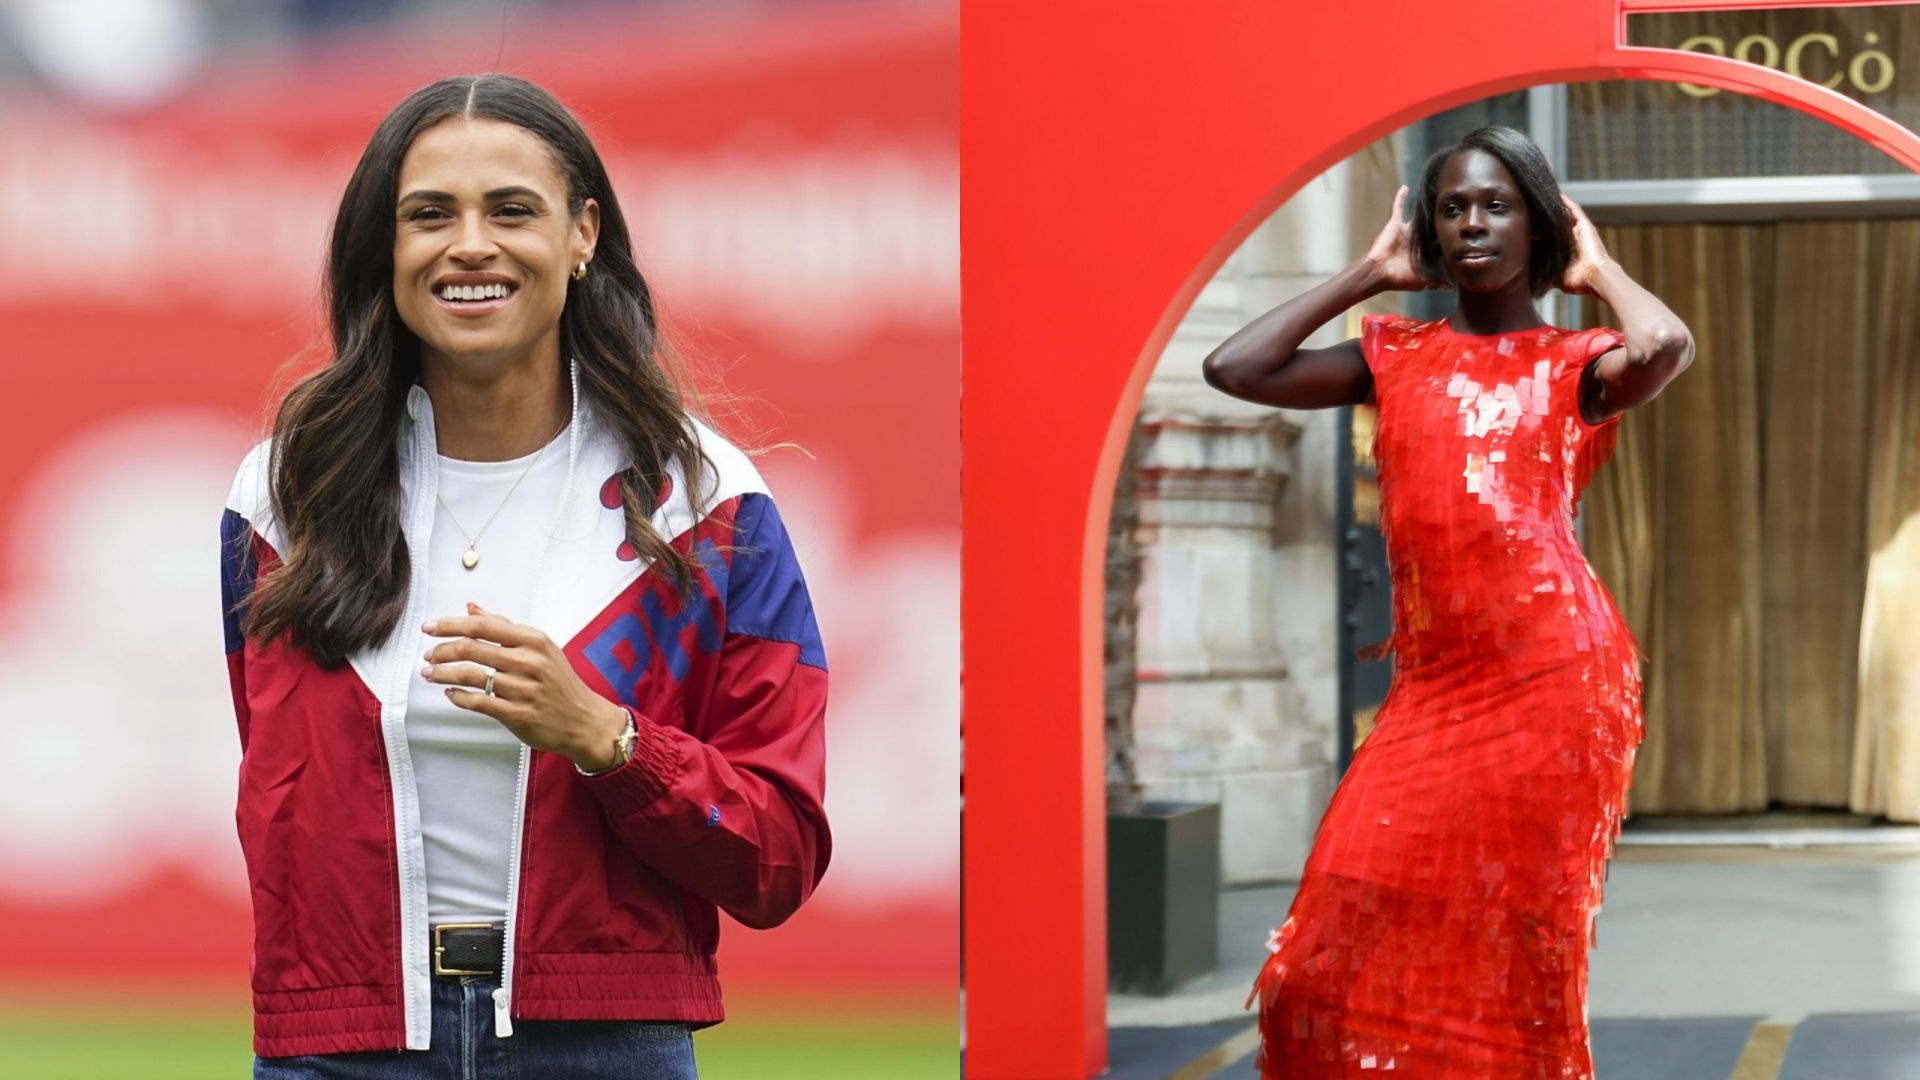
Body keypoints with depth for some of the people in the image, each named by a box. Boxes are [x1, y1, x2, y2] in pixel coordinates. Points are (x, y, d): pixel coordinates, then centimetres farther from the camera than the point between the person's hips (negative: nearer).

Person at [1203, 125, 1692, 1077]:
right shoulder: (1393, 357, 14)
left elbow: (1666, 347, -15)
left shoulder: (1572, 365, 8)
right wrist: (1369, 274, 11)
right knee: (1349, 952, -5)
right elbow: (1235, 368, 3)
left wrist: (1598, 269, 5)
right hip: (1431, 688, 3)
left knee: (1516, 955, 0)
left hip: (1554, 678, -3)